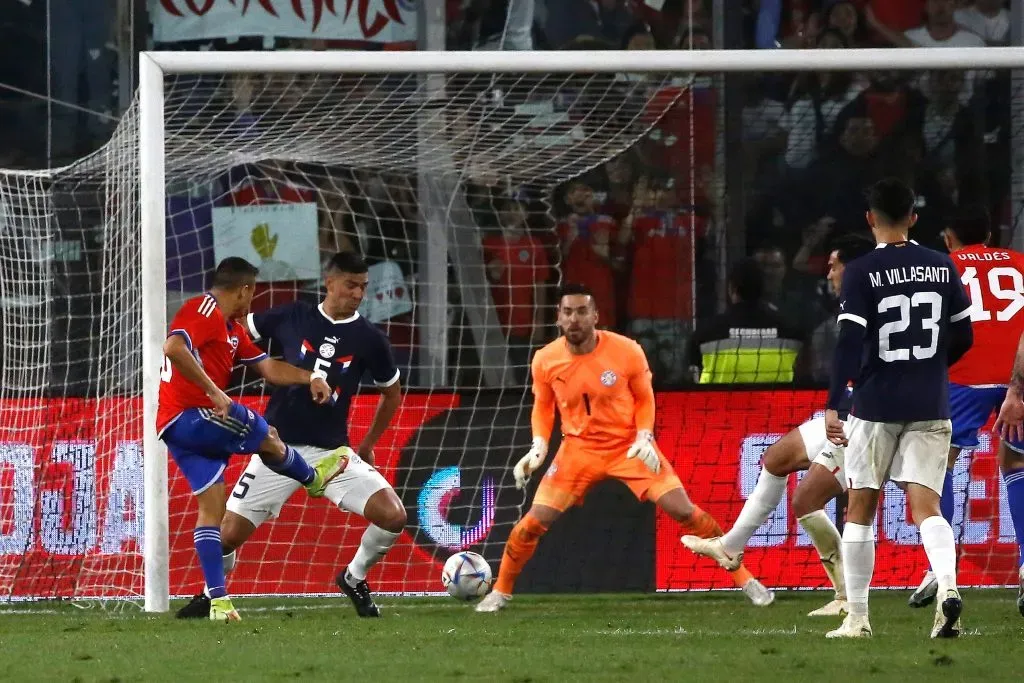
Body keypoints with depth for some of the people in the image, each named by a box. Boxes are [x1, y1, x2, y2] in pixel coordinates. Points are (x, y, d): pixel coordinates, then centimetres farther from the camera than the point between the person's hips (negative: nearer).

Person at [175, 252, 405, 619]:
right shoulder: (291, 317, -1)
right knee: (229, 533, -6)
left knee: (393, 516, -17)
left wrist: (368, 445, 17)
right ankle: (212, 594, 25)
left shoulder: (369, 339, 0)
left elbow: (391, 392, 16)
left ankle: (354, 579, 11)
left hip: (331, 451, 1)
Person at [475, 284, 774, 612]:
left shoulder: (627, 352, -17)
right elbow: (543, 407, 7)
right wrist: (539, 447, -9)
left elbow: (644, 399, 0)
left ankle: (745, 579, 2)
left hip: (629, 446, -1)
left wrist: (644, 438, -16)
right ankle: (500, 592, 14)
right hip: (579, 449, 1)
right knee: (534, 521, -7)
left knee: (684, 511, -9)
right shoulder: (545, 361, -12)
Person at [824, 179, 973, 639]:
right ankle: (948, 583, -29)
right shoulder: (942, 268, 5)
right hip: (930, 406, 3)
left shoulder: (861, 273, -8)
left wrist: (833, 406, -15)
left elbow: (849, 343, -15)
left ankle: (857, 618, 11)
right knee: (925, 506, -1)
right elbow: (963, 337, 12)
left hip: (876, 405, -3)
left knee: (860, 509, 9)